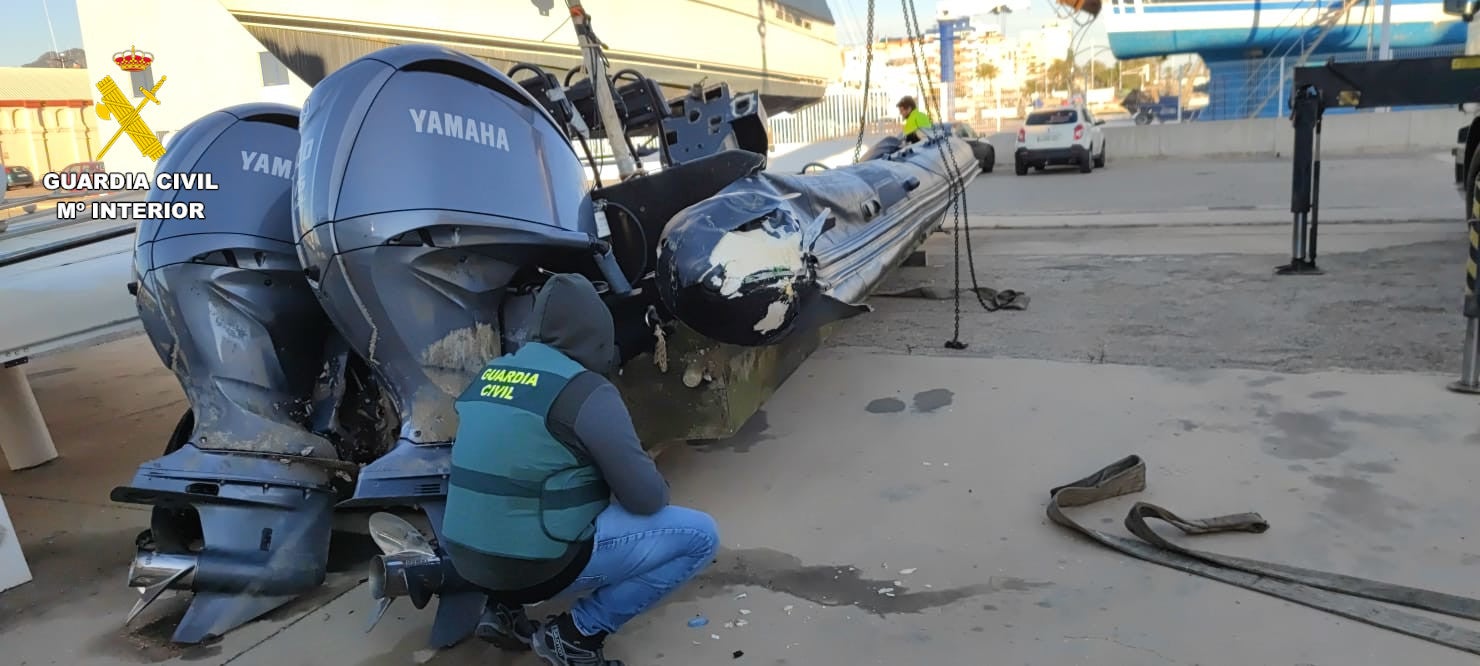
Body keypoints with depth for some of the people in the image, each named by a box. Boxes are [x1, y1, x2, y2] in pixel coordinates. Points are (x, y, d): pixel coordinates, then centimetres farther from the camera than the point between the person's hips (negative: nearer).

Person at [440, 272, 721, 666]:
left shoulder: (488, 375, 7)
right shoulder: (585, 390, -15)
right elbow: (645, 498, -13)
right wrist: (660, 487, 11)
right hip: (540, 564, -8)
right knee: (700, 535, 0)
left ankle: (505, 608, 20)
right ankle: (576, 632, 0)